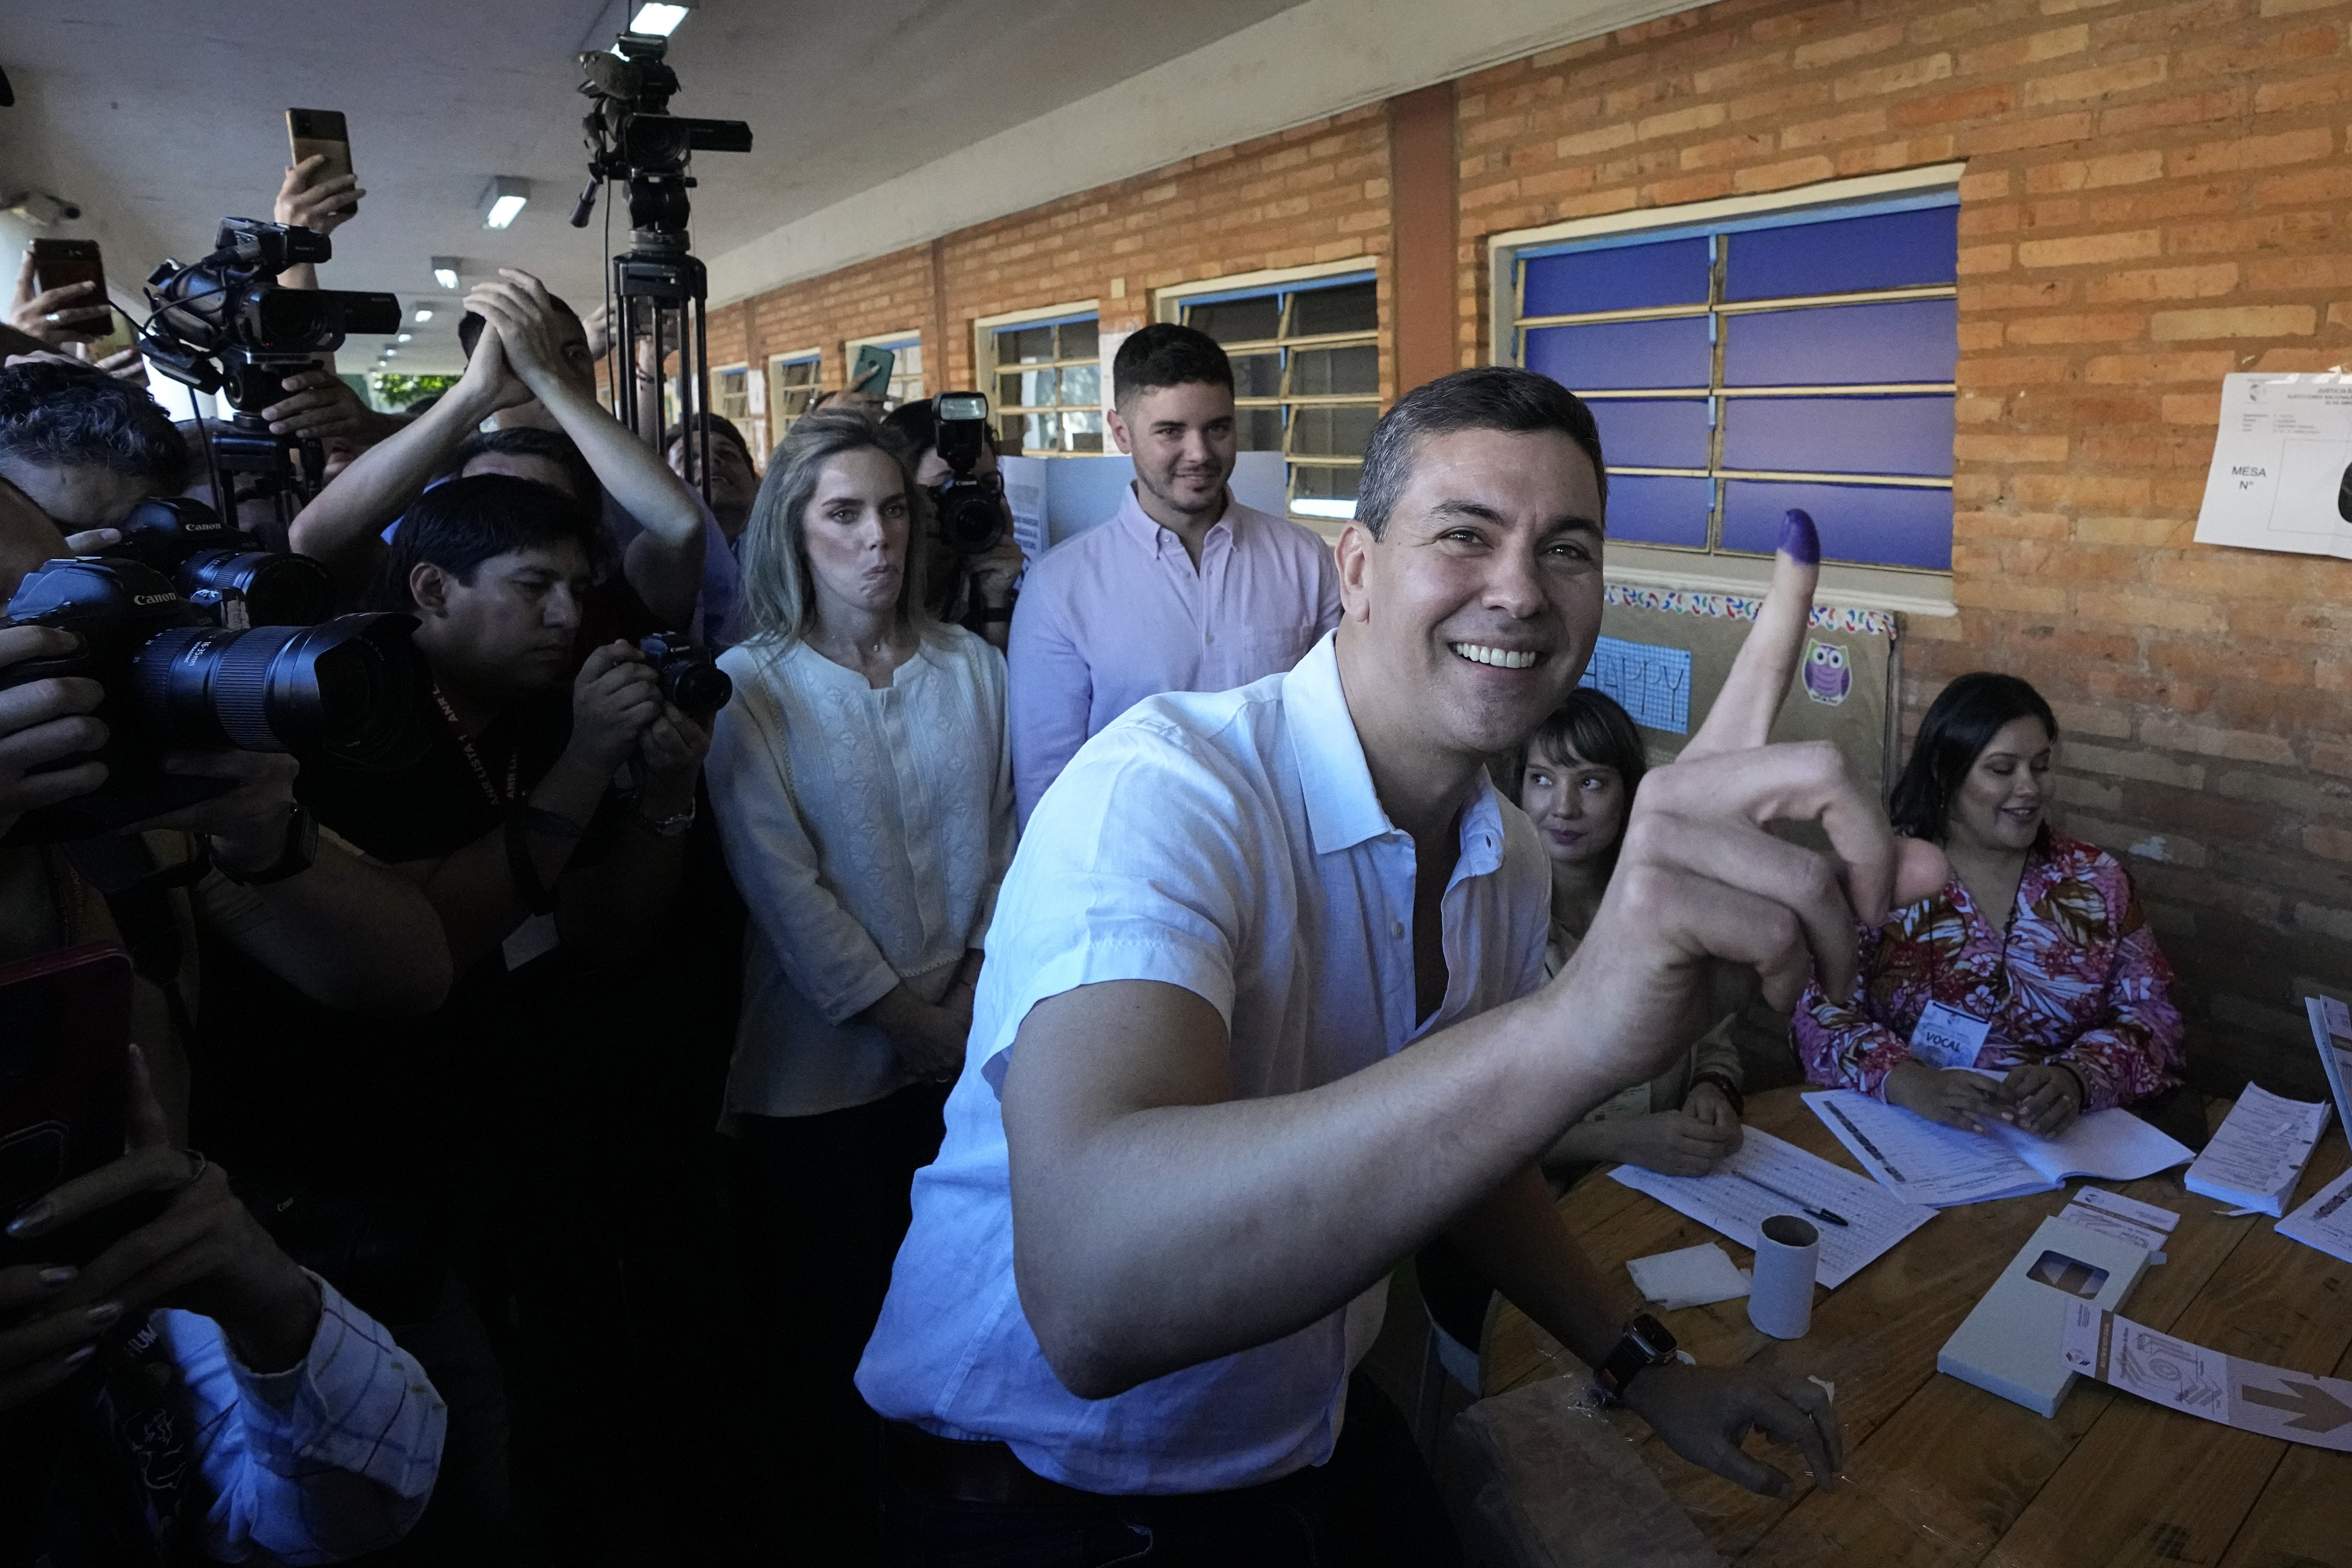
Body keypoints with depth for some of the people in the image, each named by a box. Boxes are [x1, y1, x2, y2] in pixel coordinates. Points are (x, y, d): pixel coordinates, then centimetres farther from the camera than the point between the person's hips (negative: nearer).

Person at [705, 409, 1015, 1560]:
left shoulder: (971, 666, 2)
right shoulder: (750, 689, -8)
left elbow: (999, 843, 4)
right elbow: (788, 894, -12)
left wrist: (974, 1000, -5)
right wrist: (917, 1026, -10)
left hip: (970, 1047, 3)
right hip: (826, 1064, -3)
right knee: (838, 1314, 12)